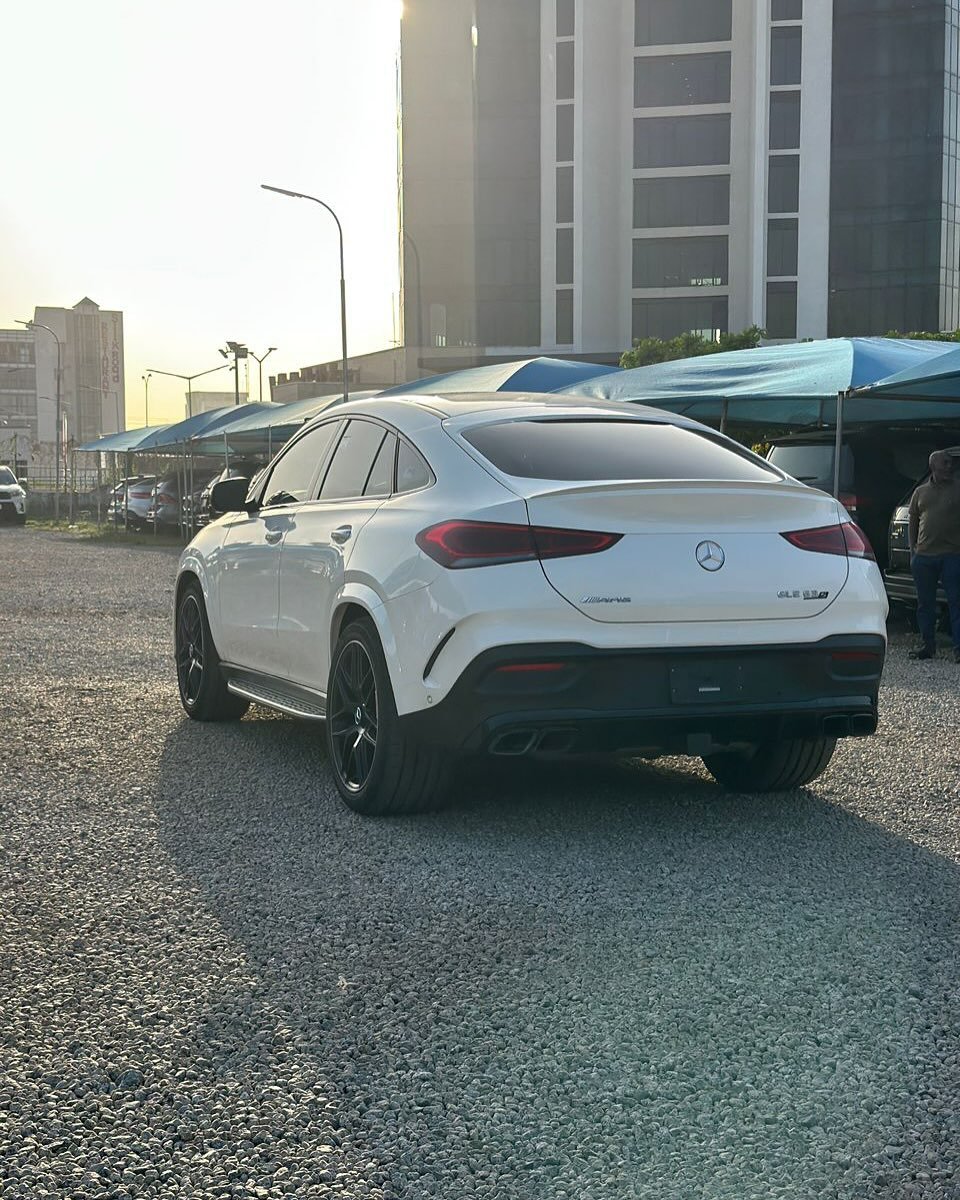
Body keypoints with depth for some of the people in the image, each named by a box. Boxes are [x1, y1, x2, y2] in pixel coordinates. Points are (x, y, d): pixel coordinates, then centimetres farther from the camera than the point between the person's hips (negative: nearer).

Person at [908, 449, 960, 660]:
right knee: (925, 603, 9)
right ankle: (927, 645, 19)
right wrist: (913, 548, 9)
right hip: (924, 555, 3)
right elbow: (913, 522, 18)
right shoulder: (921, 492, 13)